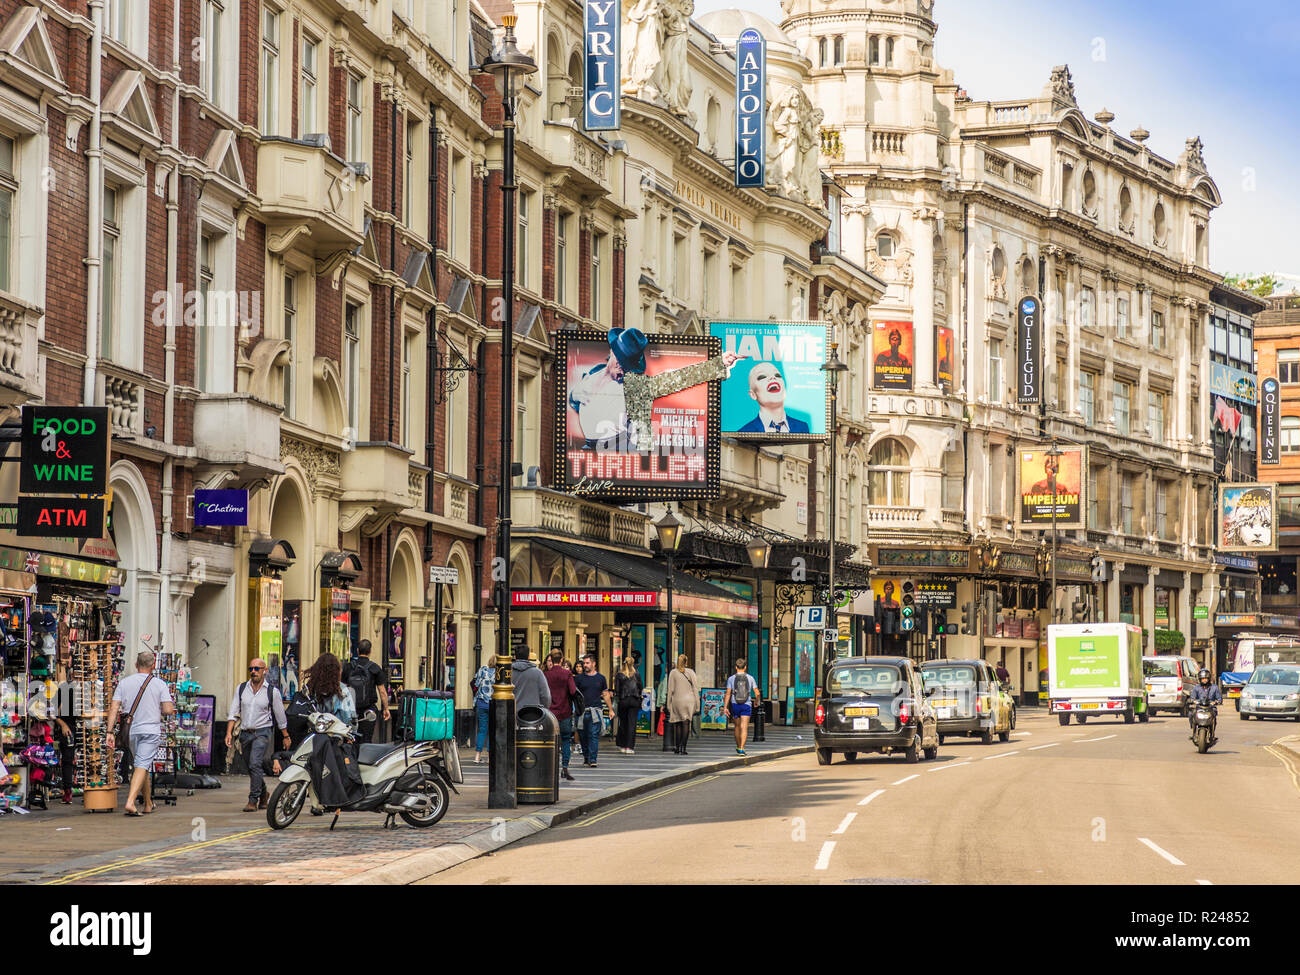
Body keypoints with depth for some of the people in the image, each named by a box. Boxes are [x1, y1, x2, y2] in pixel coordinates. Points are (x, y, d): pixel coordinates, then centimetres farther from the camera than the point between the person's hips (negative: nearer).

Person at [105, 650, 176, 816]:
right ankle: (130, 803, -27)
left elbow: (114, 708, -3)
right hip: (151, 730, -4)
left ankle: (148, 804, 29)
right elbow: (169, 709, -10)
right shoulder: (159, 684, -4)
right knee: (142, 766, -10)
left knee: (141, 765, 18)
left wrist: (110, 732, -3)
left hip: (131, 732, 4)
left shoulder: (124, 683, 3)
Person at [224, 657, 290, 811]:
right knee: (251, 767, 13)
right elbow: (233, 712, 4)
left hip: (262, 732, -4)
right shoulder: (241, 688, 6)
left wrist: (285, 736, 13)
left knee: (255, 764, -21)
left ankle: (253, 801, -20)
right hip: (245, 733, 4)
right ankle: (263, 794, 35)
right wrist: (229, 732, -8)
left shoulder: (272, 692, -2)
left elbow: (281, 716, 7)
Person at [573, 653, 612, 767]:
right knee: (584, 736, 7)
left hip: (595, 711, -1)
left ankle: (592, 760, -12)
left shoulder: (600, 678, 9)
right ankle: (586, 757, 19)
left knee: (594, 735, -9)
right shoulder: (579, 678, 7)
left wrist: (610, 709, 14)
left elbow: (606, 695, 15)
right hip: (583, 711, 1)